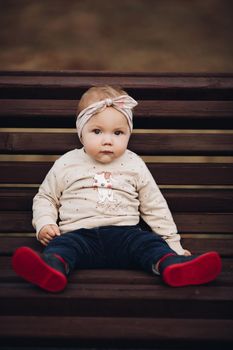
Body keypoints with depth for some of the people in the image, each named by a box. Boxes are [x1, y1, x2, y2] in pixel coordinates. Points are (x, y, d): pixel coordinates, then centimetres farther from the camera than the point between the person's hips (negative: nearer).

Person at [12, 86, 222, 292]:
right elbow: (45, 198, 21)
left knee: (149, 242, -26)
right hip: (80, 234, -1)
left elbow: (154, 206, 18)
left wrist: (173, 244, 14)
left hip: (124, 233, 1)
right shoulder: (66, 164, 11)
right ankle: (53, 267, -60)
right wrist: (44, 224, 0)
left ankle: (173, 265, -52)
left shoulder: (134, 165, 13)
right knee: (62, 244, -31)